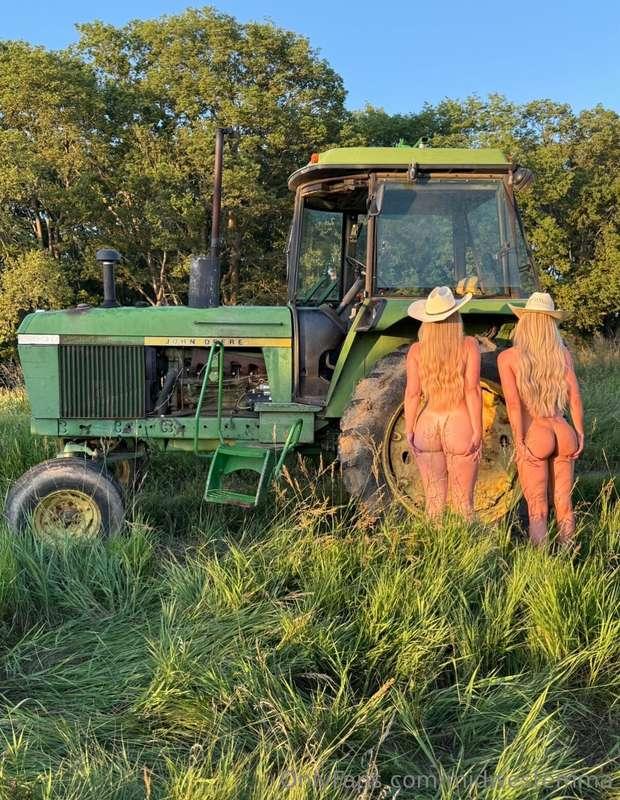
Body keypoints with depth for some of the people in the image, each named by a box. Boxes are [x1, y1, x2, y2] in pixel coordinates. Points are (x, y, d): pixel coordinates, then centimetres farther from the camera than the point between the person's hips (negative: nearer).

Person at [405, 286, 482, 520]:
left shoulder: (416, 350, 2)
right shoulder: (469, 345, -3)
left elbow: (412, 393, -1)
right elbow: (472, 390, -8)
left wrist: (409, 431, 5)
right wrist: (477, 431, -7)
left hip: (427, 424, 2)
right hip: (460, 425, -2)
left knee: (434, 500, 11)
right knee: (463, 500, 9)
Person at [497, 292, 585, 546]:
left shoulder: (507, 357, -6)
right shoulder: (562, 354, 3)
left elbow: (513, 403, -14)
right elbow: (575, 398, 1)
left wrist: (519, 442, -12)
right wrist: (580, 434, 9)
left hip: (533, 437, -3)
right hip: (562, 433, 4)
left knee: (538, 509, 5)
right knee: (564, 504, 16)